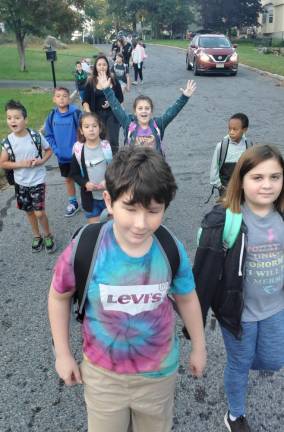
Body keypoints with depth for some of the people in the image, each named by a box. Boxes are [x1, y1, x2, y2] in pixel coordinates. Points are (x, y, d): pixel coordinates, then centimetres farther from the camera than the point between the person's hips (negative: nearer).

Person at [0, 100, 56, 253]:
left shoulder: (36, 136, -14)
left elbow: (49, 150, 2)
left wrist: (41, 161, -16)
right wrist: (21, 164, -18)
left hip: (37, 180, -2)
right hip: (21, 182, 3)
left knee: (39, 213, -4)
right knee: (29, 211, 16)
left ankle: (48, 235, 23)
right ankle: (37, 236, 38)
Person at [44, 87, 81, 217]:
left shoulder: (76, 113, -15)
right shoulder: (52, 116, -3)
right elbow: (48, 135, 3)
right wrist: (56, 150, -6)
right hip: (62, 156, 4)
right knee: (68, 179, 18)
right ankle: (73, 203, 35)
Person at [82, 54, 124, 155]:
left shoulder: (113, 81, 3)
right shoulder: (91, 82, 0)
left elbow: (120, 98, 7)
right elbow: (85, 101, 0)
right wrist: (89, 114, -17)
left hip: (112, 114, 0)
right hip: (97, 115, 0)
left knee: (113, 141, -4)